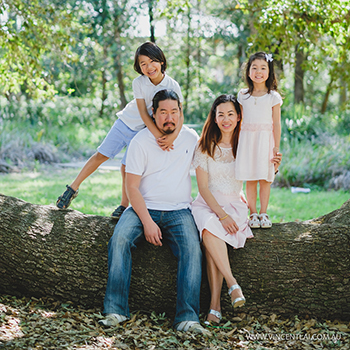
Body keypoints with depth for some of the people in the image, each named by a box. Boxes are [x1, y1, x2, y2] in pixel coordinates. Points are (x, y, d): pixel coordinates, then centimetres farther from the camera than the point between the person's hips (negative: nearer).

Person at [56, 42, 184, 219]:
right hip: (125, 123, 1)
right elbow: (143, 112, -23)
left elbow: (179, 115, -18)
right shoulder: (139, 83, -17)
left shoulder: (172, 86, -17)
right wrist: (158, 136, -36)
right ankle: (73, 188, 12)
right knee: (101, 155, 0)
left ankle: (124, 206, 14)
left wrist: (172, 136, -39)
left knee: (127, 167, -2)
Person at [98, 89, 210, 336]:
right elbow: (132, 187, -7)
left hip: (179, 211, 2)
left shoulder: (191, 137, 7)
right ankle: (116, 310, -26)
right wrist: (147, 222, -17)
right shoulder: (141, 142, -3)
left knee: (192, 249, -27)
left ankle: (188, 317, -29)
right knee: (120, 239, -29)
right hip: (144, 208, -1)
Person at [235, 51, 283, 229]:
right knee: (250, 179, 1)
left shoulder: (273, 97, 2)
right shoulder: (243, 95, 9)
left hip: (266, 139, -2)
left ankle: (263, 213, 11)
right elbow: (240, 121, 13)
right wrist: (237, 142, 9)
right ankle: (253, 213, 9)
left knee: (265, 179, 0)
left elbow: (276, 124, 0)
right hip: (247, 139, 2)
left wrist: (276, 148, -4)